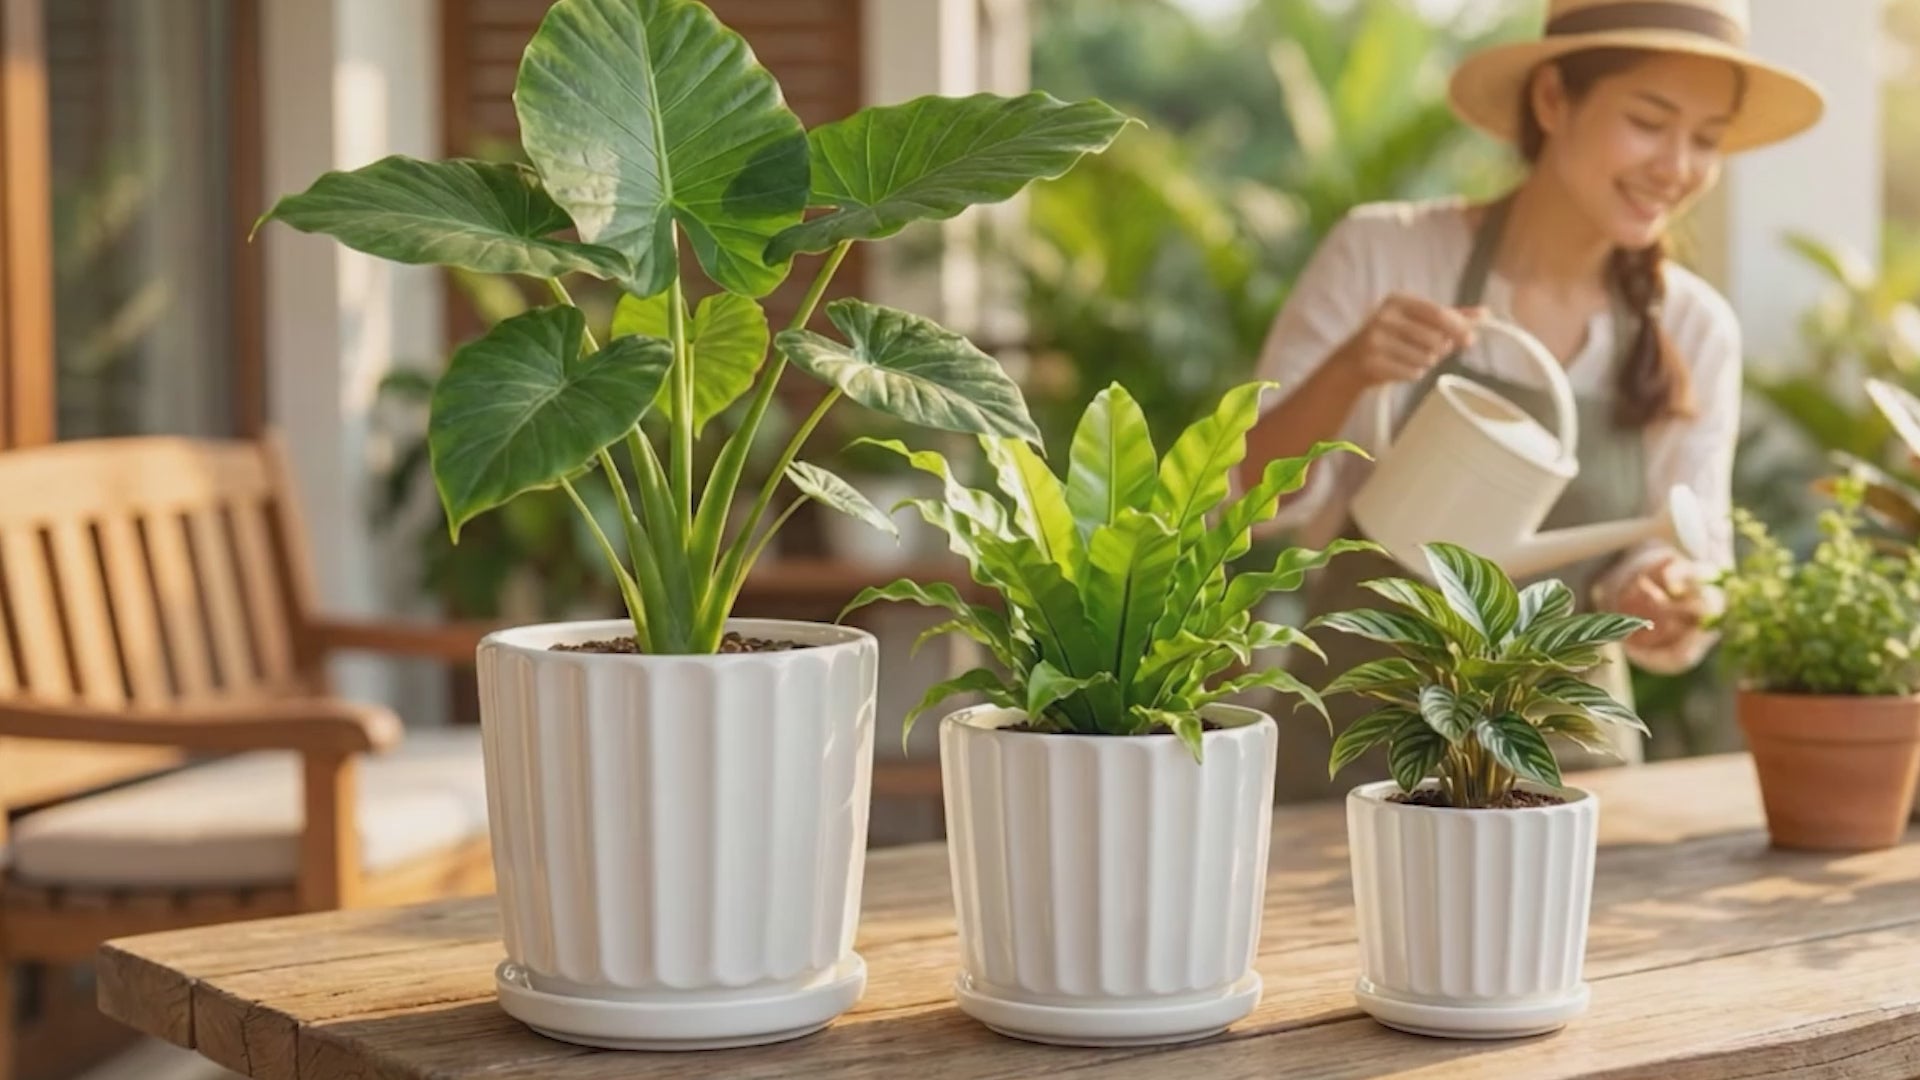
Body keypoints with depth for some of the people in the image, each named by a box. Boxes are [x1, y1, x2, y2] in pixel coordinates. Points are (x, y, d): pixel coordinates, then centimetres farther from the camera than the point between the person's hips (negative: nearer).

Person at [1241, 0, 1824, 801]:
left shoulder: (1696, 332, 0)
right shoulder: (1382, 254, -8)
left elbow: (1683, 561, 3)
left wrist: (1671, 608, -18)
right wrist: (1346, 373, -23)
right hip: (1357, 746, -4)